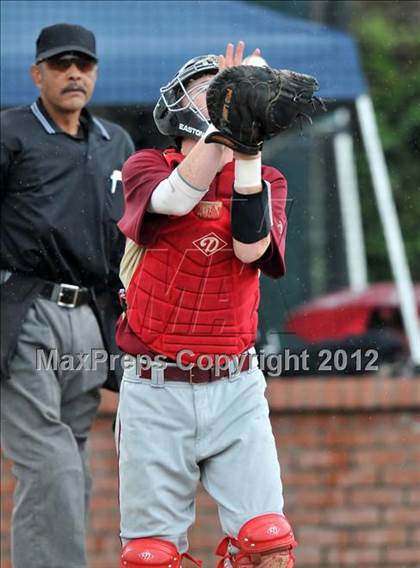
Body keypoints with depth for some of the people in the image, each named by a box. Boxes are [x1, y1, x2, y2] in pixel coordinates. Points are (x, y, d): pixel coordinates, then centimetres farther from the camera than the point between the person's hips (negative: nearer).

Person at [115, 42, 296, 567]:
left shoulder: (263, 182, 9)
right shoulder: (146, 168, 4)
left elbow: (251, 248, -12)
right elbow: (177, 198, -20)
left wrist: (248, 149, -17)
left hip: (236, 390, 2)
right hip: (155, 390, -2)